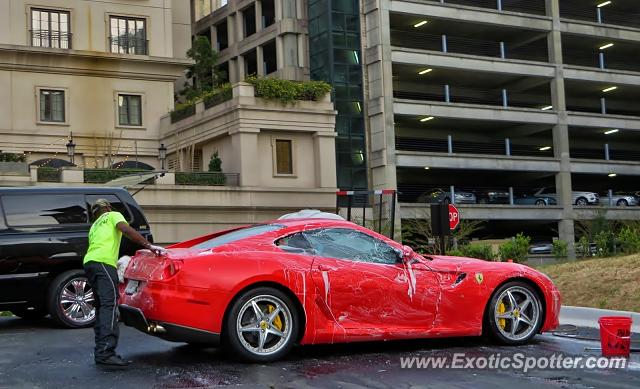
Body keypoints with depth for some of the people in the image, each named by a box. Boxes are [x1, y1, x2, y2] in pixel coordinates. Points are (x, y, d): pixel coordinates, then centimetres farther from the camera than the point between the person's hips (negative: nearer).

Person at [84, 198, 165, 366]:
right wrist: (149, 246, -12)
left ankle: (100, 352, 7)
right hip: (103, 261, -8)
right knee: (110, 304, -16)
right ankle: (106, 352, -28)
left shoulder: (95, 226, 36)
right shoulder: (113, 215, 15)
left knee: (101, 306, 12)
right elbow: (126, 229, -5)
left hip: (89, 261, 8)